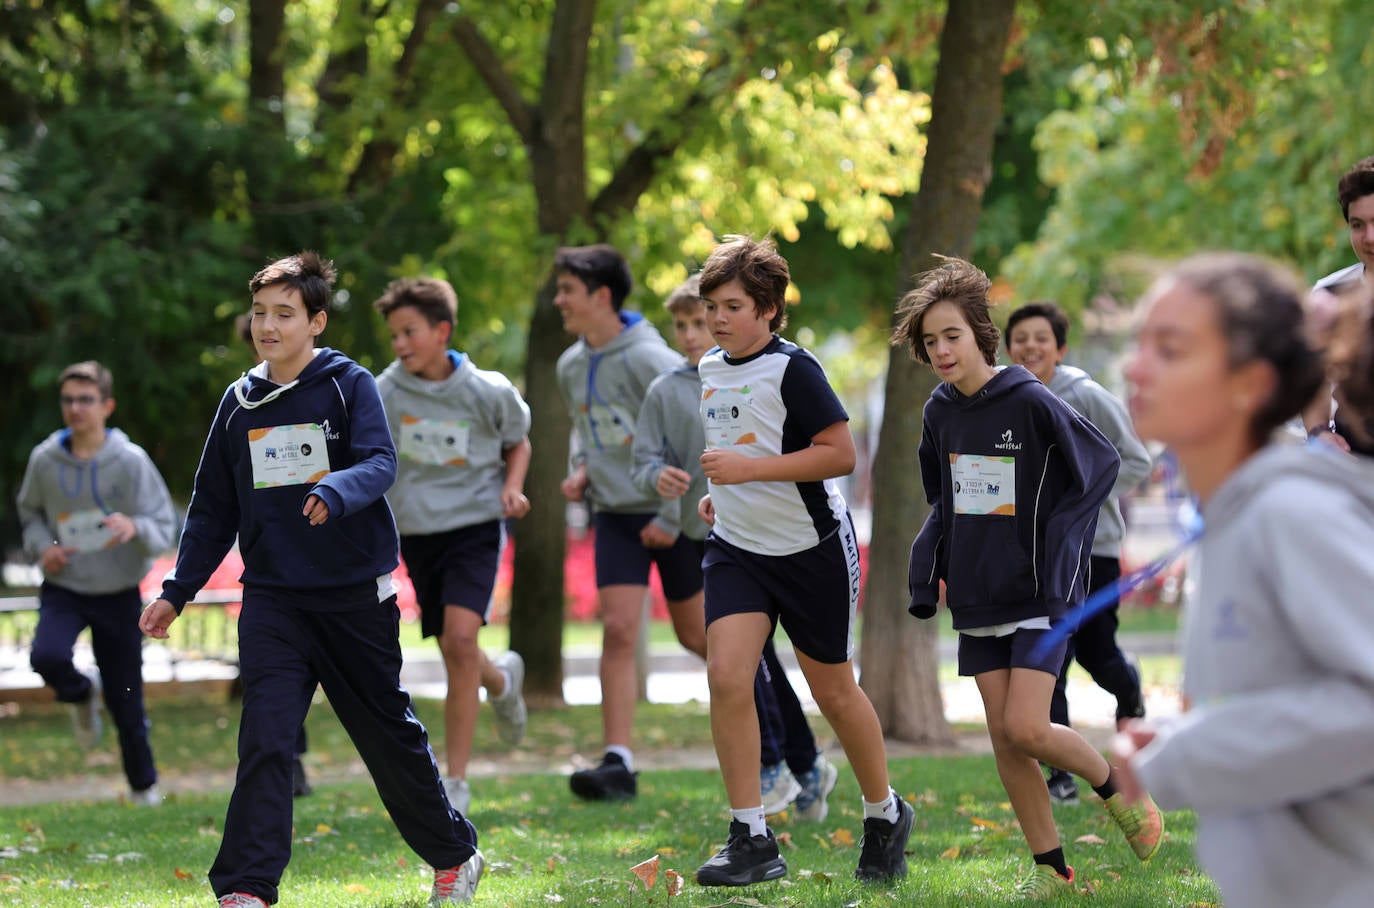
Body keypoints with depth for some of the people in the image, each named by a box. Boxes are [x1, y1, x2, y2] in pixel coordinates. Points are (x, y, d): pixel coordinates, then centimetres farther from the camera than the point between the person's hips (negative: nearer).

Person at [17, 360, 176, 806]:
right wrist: (41, 545, -7)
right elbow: (30, 512, 13)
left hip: (119, 593, -1)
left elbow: (165, 527, -8)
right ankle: (81, 694, 8)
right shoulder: (44, 459, -5)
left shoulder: (131, 461, -12)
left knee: (127, 701, 6)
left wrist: (135, 528, -30)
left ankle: (143, 785, 31)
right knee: (47, 656, -29)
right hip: (63, 589, 1)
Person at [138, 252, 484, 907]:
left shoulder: (349, 385, -3)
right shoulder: (240, 402, 8)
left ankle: (455, 855, 29)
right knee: (264, 737, -13)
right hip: (272, 600, 2)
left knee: (389, 735, 9)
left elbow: (379, 464, -18)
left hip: (357, 595, -2)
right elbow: (212, 509, 16)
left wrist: (335, 492, -39)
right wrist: (176, 592, 13)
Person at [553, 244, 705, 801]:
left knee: (695, 635, 7)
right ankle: (618, 764, -13)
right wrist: (580, 470, 4)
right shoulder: (571, 366, 5)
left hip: (673, 516, -5)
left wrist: (674, 515, -18)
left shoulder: (648, 359, -18)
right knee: (618, 631, -10)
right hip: (617, 515, 5)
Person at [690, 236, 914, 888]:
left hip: (813, 548, -5)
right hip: (737, 548, 5)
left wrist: (750, 469, -26)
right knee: (726, 676, -14)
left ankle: (885, 814, 31)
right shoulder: (710, 368, 7)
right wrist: (721, 491, 9)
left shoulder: (792, 369, -16)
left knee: (832, 691, 7)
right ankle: (751, 840, -8)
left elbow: (840, 453, -20)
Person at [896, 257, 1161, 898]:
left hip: (1041, 594, -6)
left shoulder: (1032, 403, -14)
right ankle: (1050, 866, 12)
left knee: (1027, 729, -14)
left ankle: (1114, 789, 13)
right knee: (1003, 737, 3)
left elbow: (1102, 463, -4)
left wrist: (1060, 546, -9)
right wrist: (927, 572, 8)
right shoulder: (939, 414, 4)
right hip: (978, 598, 6)